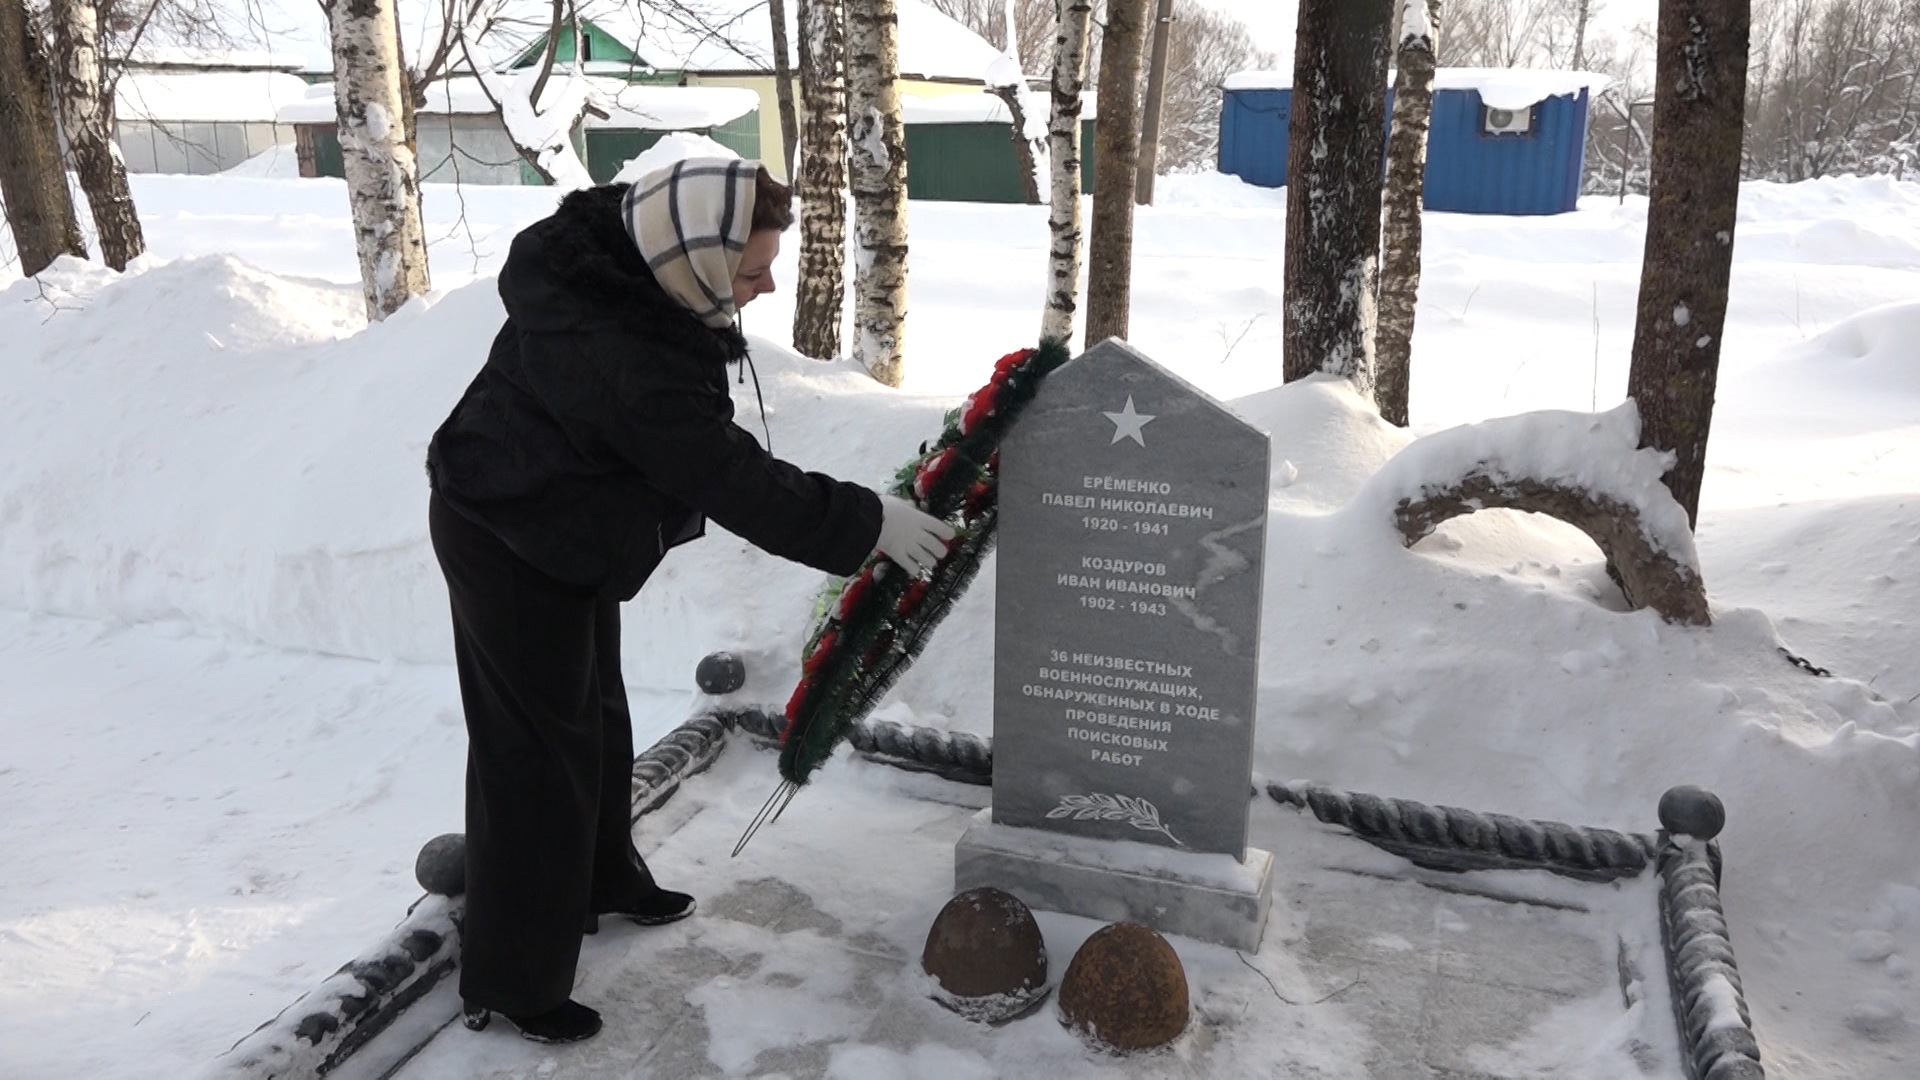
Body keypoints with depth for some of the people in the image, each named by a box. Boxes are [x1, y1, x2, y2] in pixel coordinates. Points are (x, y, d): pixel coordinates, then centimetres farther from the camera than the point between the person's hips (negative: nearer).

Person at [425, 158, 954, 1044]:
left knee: (594, 712, 22)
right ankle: (509, 981, 14)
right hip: (508, 546, -10)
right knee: (538, 748, -1)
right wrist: (867, 525, -21)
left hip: (561, 522, 10)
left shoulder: (603, 253, -10)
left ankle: (602, 878, 44)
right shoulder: (624, 366, -37)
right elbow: (740, 483, -30)